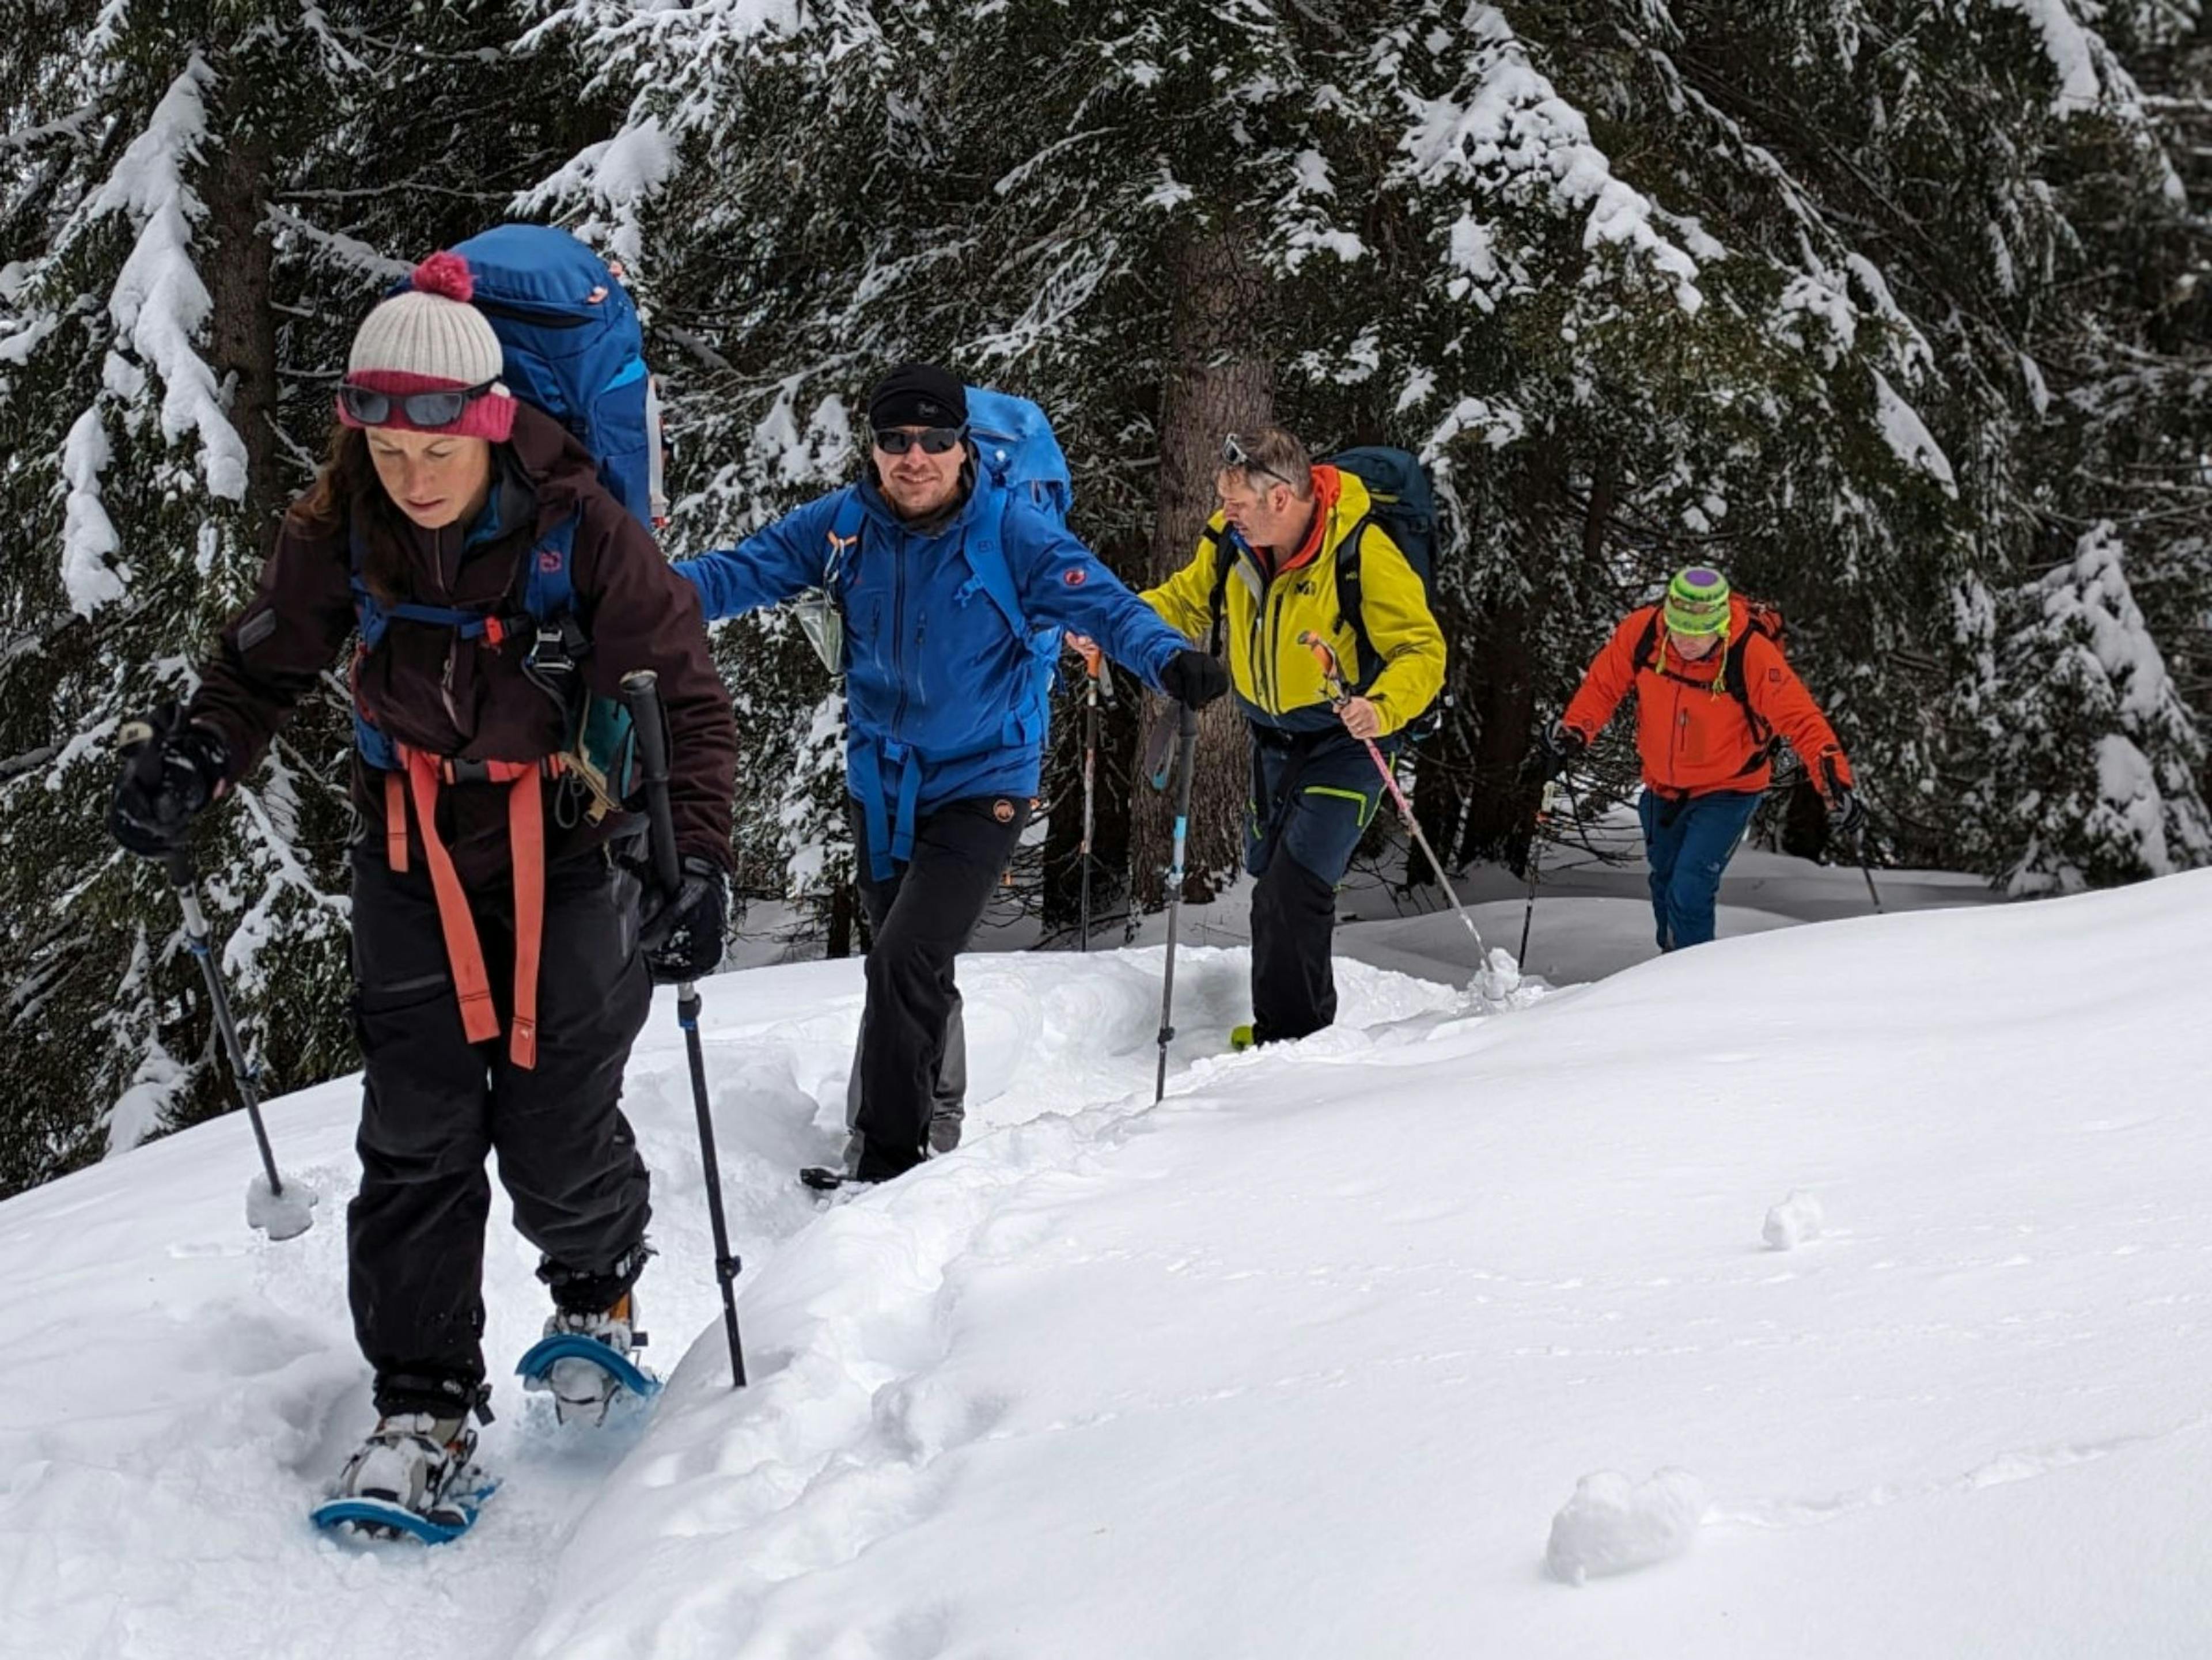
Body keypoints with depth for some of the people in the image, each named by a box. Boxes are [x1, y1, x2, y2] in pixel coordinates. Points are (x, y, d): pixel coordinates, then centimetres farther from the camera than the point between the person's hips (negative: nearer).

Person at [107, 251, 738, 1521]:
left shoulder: (581, 529, -20)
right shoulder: (341, 532, -9)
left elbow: (690, 700, -15)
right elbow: (267, 667, 5)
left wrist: (700, 859, -26)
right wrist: (197, 760, -15)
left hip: (571, 838, -3)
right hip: (416, 854, 3)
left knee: (556, 1129, -3)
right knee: (418, 1133, -2)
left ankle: (598, 1294, 30)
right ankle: (425, 1401, 8)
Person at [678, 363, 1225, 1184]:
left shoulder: (1011, 529, -16)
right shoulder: (841, 524, -5)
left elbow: (1101, 602, -22)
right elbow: (743, 570, -7)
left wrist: (1168, 658, -41)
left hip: (981, 784, -5)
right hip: (880, 779, 5)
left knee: (905, 963, -17)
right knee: (907, 966, 19)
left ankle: (888, 1162, -5)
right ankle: (934, 1107, 42)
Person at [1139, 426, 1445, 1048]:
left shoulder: (1363, 553, -28)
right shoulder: (1231, 541, -12)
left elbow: (1422, 650, -22)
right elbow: (1185, 601, 5)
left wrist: (1383, 709, -41)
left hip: (1346, 743, -7)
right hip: (1273, 737, 7)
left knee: (1294, 888, -16)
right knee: (1269, 881, 16)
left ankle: (1295, 1036, -3)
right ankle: (1281, 1025, 34)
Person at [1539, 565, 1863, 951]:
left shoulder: (1753, 656, -30)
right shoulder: (1641, 632, -20)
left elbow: (1803, 721, -26)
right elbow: (1603, 685, -4)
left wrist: (1838, 788, -35)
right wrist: (1573, 731, -18)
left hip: (1727, 792, -5)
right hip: (1662, 788, 5)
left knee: (1689, 892, -18)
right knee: (1664, 883, 22)